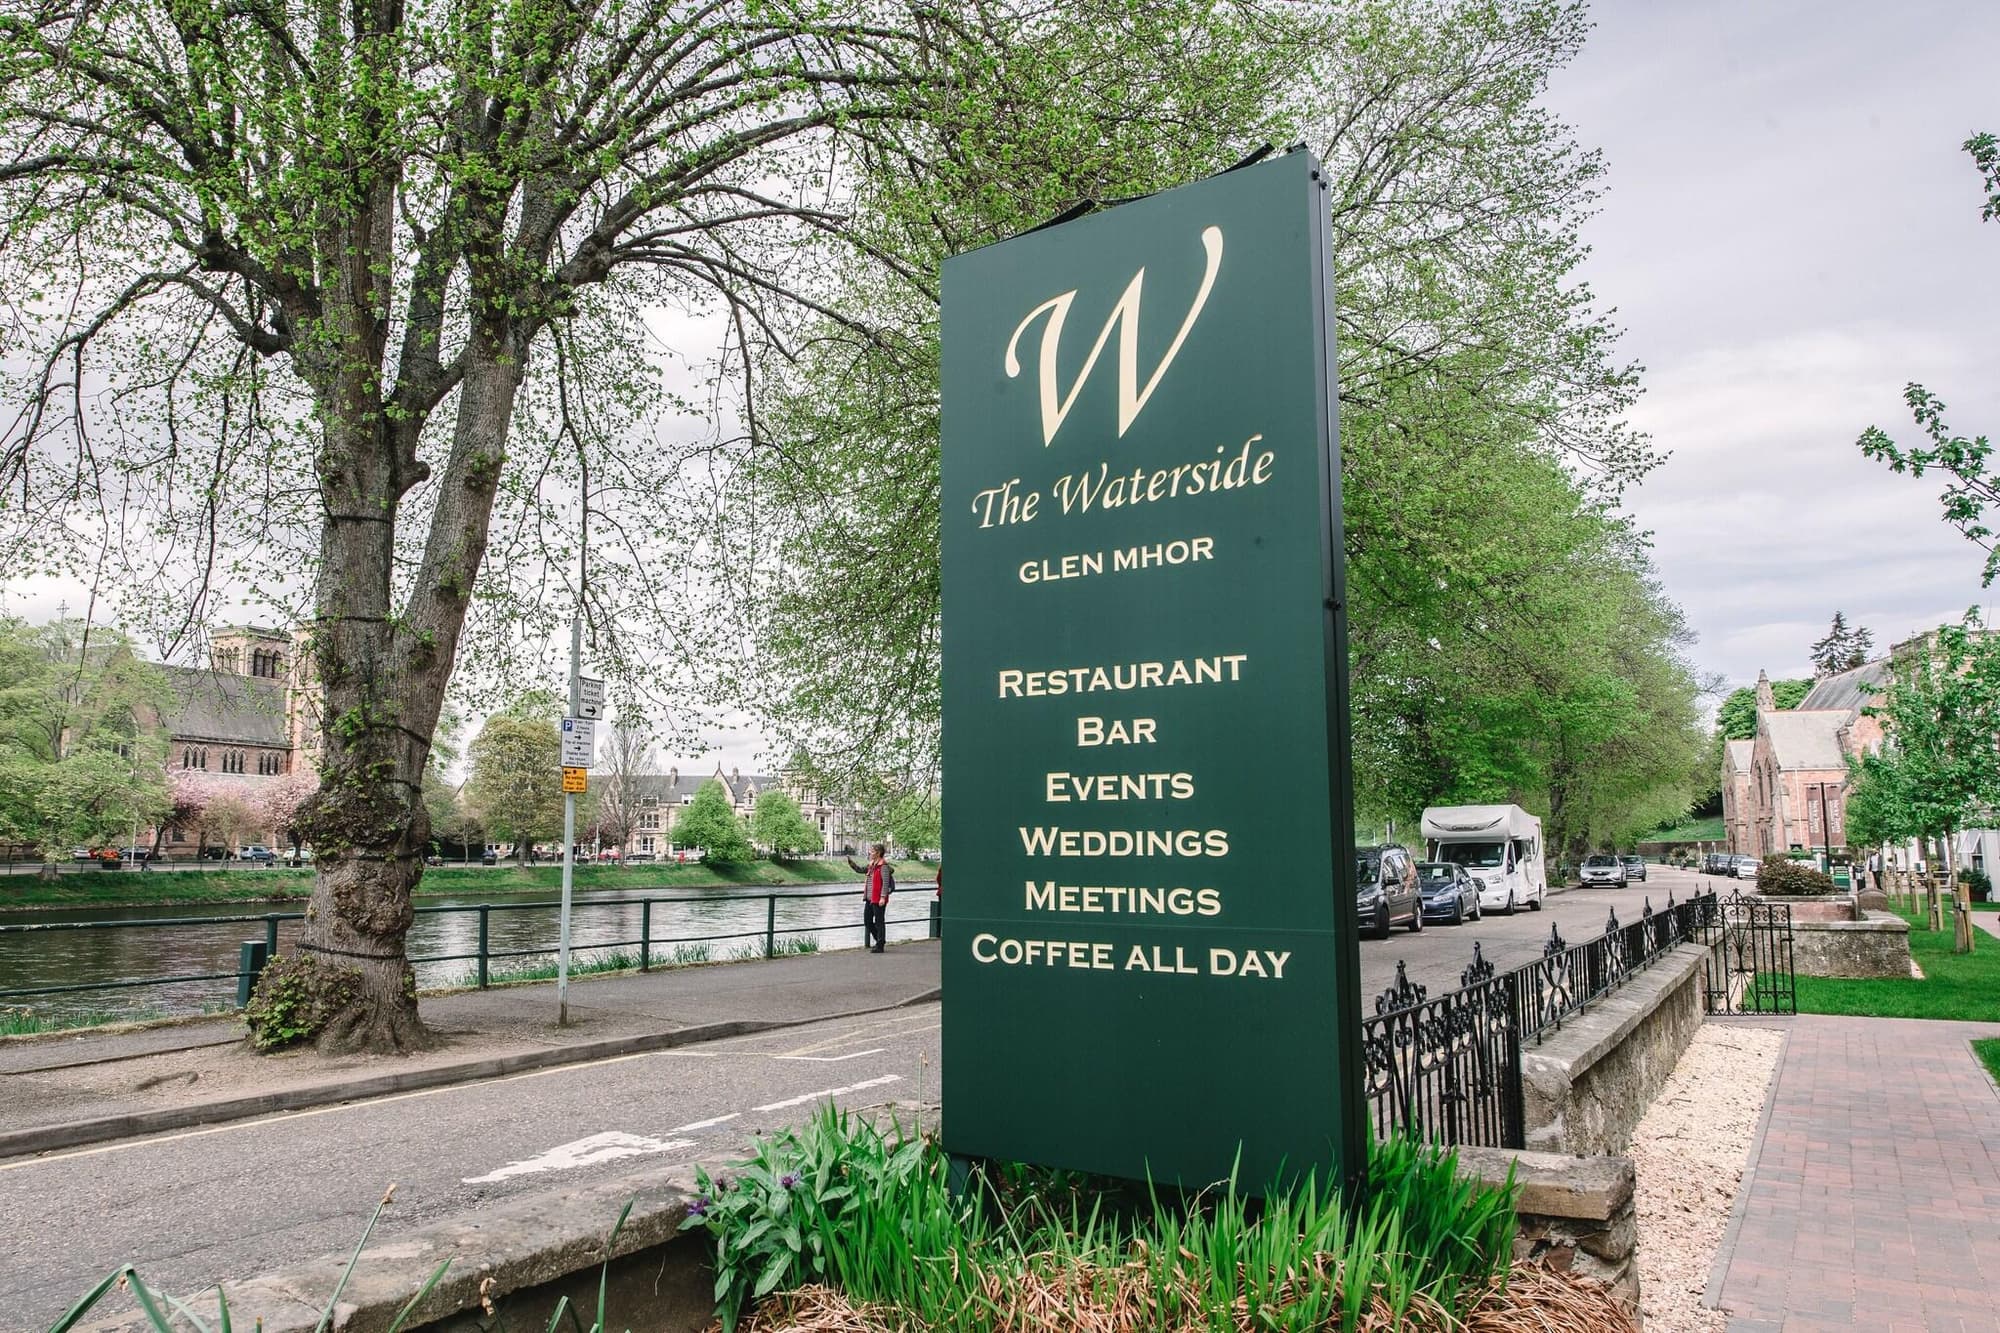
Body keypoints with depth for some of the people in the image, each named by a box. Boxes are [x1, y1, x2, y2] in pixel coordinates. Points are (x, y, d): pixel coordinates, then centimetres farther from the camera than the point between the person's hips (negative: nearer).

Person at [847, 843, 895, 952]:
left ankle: (880, 945, 8)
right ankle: (879, 940, 29)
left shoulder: (884, 866, -14)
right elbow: (860, 869, 23)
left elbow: (886, 883, -19)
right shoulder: (871, 865, 13)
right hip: (870, 898, 9)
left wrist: (883, 897, -24)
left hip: (878, 899, -9)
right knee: (867, 921, 15)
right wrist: (850, 862, 10)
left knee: (879, 922, 0)